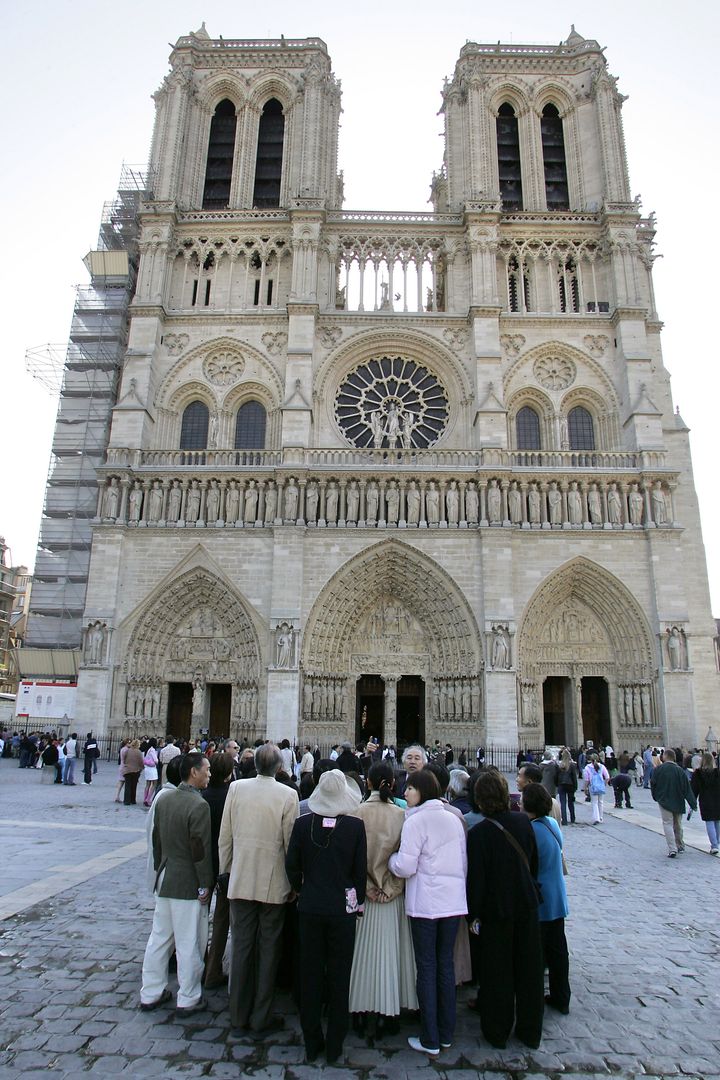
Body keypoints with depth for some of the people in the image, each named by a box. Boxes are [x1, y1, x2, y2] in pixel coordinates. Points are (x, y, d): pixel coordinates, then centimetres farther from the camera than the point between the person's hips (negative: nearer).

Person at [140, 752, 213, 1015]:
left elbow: (156, 838, 11)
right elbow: (201, 849, -20)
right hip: (188, 884, -8)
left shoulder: (164, 800, 3)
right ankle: (188, 1000, 19)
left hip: (164, 880, 8)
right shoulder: (198, 805, -22)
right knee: (189, 944, 6)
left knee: (159, 938, 19)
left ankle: (150, 994, 30)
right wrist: (205, 884, -10)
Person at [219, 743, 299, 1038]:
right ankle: (261, 1019, 22)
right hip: (274, 883, -2)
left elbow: (225, 836, 0)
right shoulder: (288, 795, -16)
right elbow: (291, 842, -10)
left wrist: (225, 870, 14)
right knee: (268, 949, 12)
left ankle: (239, 1014, 29)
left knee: (241, 946, 16)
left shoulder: (236, 788, -7)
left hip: (240, 880, 3)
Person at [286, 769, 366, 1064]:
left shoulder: (303, 824, -9)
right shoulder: (355, 826, -13)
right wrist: (358, 901, 9)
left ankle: (311, 1043, 26)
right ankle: (334, 1047, 23)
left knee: (310, 974, 15)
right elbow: (361, 869, -6)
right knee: (339, 977, 12)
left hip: (309, 907, 2)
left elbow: (292, 865, -3)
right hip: (342, 908, -1)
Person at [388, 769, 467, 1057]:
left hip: (425, 903, -5)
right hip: (453, 901, 5)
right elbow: (464, 862, 13)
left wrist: (390, 858, 3)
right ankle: (447, 1034, 25)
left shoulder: (415, 822, -13)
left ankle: (430, 1040, 14)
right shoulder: (454, 819, 5)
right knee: (446, 963, 15)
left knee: (427, 967, 6)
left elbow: (405, 867, -16)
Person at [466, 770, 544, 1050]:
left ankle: (498, 1034, 28)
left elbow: (475, 878, -16)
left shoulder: (478, 833, -21)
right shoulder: (524, 822, -9)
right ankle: (530, 1032, 32)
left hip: (496, 911, -3)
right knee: (529, 969, 18)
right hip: (527, 906, 4)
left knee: (498, 973, 14)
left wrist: (474, 915, -4)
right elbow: (534, 862, 4)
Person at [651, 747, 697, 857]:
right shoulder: (680, 771, -4)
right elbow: (687, 789, -5)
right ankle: (680, 846, 31)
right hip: (678, 802, 3)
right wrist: (693, 804, -2)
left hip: (664, 801, -3)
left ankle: (672, 849, -13)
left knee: (668, 824, -2)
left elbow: (653, 784, -2)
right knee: (677, 825, 18)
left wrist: (656, 797, 14)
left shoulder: (658, 769, -10)